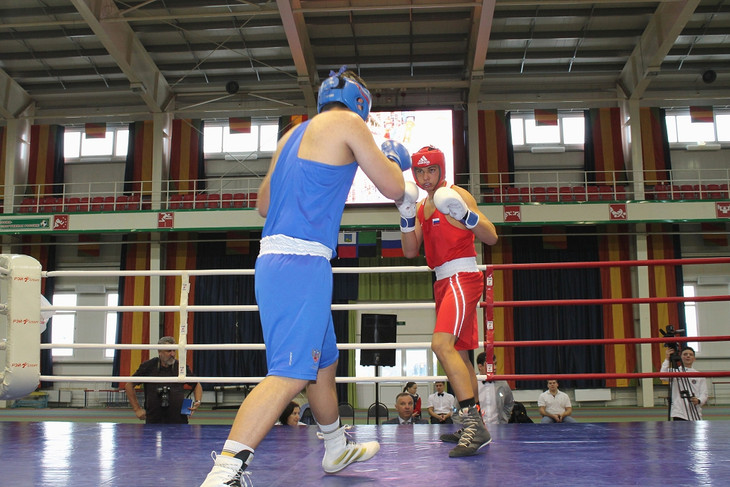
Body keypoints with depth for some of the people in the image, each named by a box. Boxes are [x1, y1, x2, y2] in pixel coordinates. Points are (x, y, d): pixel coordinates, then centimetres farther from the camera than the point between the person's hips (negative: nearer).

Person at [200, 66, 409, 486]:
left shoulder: (295, 134, 22)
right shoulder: (348, 123, 0)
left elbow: (264, 204, 28)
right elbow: (394, 189, 1)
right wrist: (392, 158, 22)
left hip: (276, 257, 9)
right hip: (301, 261, -9)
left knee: (325, 360, 22)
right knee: (291, 373, -16)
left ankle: (337, 448, 39)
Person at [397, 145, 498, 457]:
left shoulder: (456, 195, -4)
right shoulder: (422, 207, 17)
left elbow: (491, 238, -10)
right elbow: (410, 251, 9)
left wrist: (466, 215, -27)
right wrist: (406, 217, -3)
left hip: (462, 276, -9)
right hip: (444, 282, 9)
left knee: (442, 344, -25)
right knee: (459, 353, 12)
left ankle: (473, 422, -26)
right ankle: (474, 425, 23)